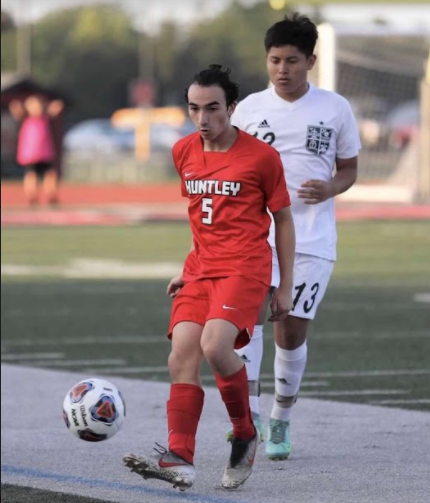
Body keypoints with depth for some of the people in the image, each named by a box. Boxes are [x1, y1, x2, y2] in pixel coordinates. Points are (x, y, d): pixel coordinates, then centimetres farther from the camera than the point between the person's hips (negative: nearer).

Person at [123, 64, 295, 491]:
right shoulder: (184, 152, 10)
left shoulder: (261, 156, -4)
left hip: (245, 267, -6)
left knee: (214, 346, -26)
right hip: (200, 267, 6)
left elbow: (283, 219, 3)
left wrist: (285, 287, 3)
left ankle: (245, 435, -3)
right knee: (182, 355, -12)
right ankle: (180, 460, -17)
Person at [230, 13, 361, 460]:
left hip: (312, 239, 0)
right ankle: (248, 415, -26)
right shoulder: (249, 108, 5)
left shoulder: (335, 109, 3)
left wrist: (330, 189, -12)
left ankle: (280, 423, 18)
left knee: (292, 332, 0)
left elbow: (349, 169, 10)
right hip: (256, 233, 0)